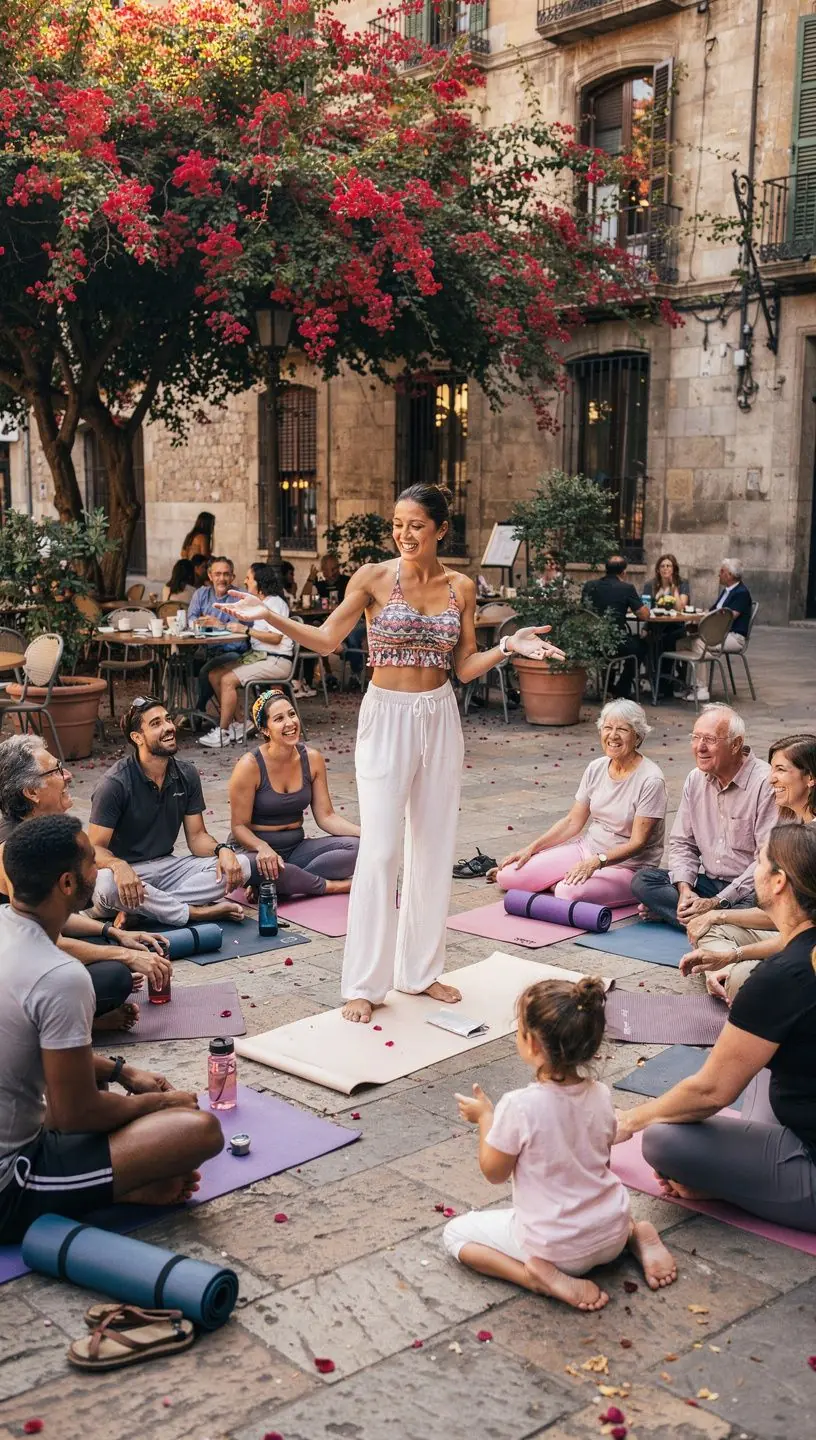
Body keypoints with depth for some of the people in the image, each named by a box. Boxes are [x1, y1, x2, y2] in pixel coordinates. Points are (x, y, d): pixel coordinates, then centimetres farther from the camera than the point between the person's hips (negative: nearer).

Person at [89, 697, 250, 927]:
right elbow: (96, 848, -15)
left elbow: (196, 836, 6)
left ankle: (135, 912, -23)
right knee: (107, 884, -41)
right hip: (129, 872, -5)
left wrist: (222, 849, -17)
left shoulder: (186, 775, 3)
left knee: (240, 865, -17)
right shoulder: (115, 783, -14)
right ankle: (198, 913, -23)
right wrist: (118, 865, -39)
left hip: (168, 866, 6)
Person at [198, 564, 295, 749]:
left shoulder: (275, 603, -11)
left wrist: (246, 630, -18)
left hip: (276, 661, -10)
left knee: (228, 680, -23)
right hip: (257, 655, 10)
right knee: (215, 675, -1)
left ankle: (222, 733, -16)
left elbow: (275, 637, -20)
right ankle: (235, 724, -2)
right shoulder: (260, 603, 19)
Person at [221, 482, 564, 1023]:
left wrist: (507, 647, -10)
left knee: (435, 846, 9)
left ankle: (421, 969, 24)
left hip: (440, 718, 4)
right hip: (386, 716, -4)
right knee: (380, 851, -6)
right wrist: (269, 615, -12)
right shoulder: (374, 578, -6)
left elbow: (466, 668, 5)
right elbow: (327, 639, -1)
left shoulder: (461, 587, 3)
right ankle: (365, 983, 4)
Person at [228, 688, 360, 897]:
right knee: (263, 868, -42)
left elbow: (326, 816, 1)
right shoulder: (250, 766, -15)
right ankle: (333, 886, -17)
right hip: (257, 850, -5)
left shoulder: (312, 759, -1)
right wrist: (263, 847, -34)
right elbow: (239, 826, -13)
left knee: (356, 847, -18)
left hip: (296, 849, 5)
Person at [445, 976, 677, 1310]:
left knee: (455, 1233, 10)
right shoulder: (600, 1095, -9)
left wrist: (484, 1117, 3)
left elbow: (494, 1173, -10)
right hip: (611, 1237, 6)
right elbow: (602, 1162, 6)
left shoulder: (519, 1107, -26)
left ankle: (543, 1275, -9)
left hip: (555, 1248, -6)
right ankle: (638, 1235, 10)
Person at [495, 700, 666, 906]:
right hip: (588, 849, 6)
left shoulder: (650, 780, -16)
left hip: (627, 865, -6)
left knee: (568, 893, -35)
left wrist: (596, 862, -32)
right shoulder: (596, 768, 3)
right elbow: (572, 822, 9)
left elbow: (637, 843, -18)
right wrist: (531, 848, 1)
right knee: (508, 875, -10)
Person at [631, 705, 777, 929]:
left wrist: (716, 903, -22)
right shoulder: (695, 780, 7)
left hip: (749, 891, -6)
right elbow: (682, 843, 11)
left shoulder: (765, 784, -16)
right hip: (706, 882, 6)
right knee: (642, 881, -12)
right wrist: (684, 889, -10)